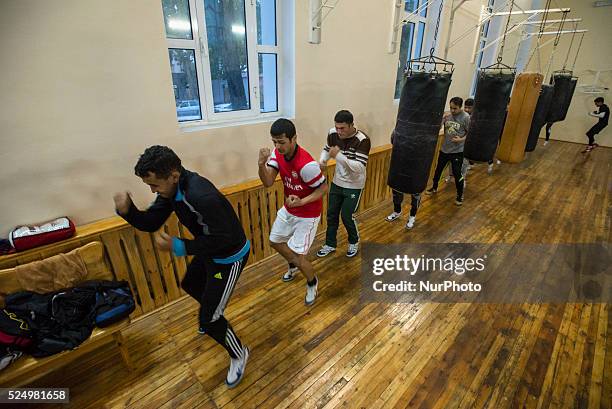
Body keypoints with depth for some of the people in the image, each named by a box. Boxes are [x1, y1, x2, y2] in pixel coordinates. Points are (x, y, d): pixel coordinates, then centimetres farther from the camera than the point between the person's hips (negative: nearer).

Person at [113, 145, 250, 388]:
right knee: (190, 285, 31)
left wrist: (179, 247, -31)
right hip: (210, 251, 10)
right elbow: (150, 223, -1)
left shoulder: (201, 196, -37)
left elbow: (224, 240, -33)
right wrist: (127, 210, -20)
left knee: (208, 318, -1)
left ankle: (239, 355, 27)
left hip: (230, 257, -9)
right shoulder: (171, 188, -7)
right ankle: (212, 312, 61)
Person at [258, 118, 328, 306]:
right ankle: (293, 266, 52)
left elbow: (324, 188, -21)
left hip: (307, 215, -8)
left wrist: (301, 202, -34)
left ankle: (312, 283, 29)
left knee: (298, 256, -5)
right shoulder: (277, 153, -11)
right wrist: (262, 164, -36)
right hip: (289, 209, 8)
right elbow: (268, 182, -17)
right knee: (275, 242, 22)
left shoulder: (306, 164, -33)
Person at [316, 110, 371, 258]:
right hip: (336, 182, 5)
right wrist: (322, 161, -12)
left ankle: (354, 242, 31)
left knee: (347, 216, 1)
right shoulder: (332, 134, -10)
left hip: (354, 186, -5)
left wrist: (338, 156, -37)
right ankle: (330, 244, 32)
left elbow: (359, 167, -30)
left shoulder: (362, 140, -25)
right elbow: (327, 149, 10)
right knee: (331, 214, 12)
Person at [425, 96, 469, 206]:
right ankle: (434, 187, 40)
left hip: (457, 151, -4)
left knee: (457, 173, 1)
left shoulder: (466, 117, -11)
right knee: (438, 169, 17)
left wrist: (461, 139, -20)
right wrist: (442, 118, -24)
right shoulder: (447, 115, -2)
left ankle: (460, 195, 20)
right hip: (444, 149, 4)